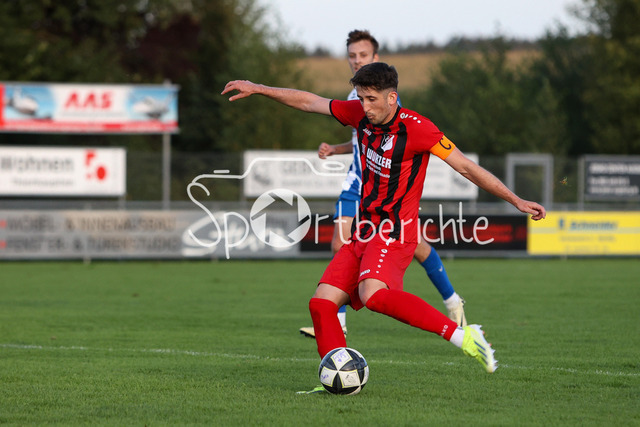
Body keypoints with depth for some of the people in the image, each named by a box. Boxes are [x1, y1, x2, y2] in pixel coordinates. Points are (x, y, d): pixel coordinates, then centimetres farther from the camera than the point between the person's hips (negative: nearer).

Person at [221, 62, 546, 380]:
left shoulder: (415, 128, -14)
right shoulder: (361, 114, 5)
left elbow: (466, 167, -11)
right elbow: (310, 102, 17)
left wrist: (516, 201, -12)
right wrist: (258, 89, 18)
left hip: (394, 232, -8)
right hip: (363, 233, 8)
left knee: (372, 294, -33)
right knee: (322, 303, -4)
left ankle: (461, 335, -32)